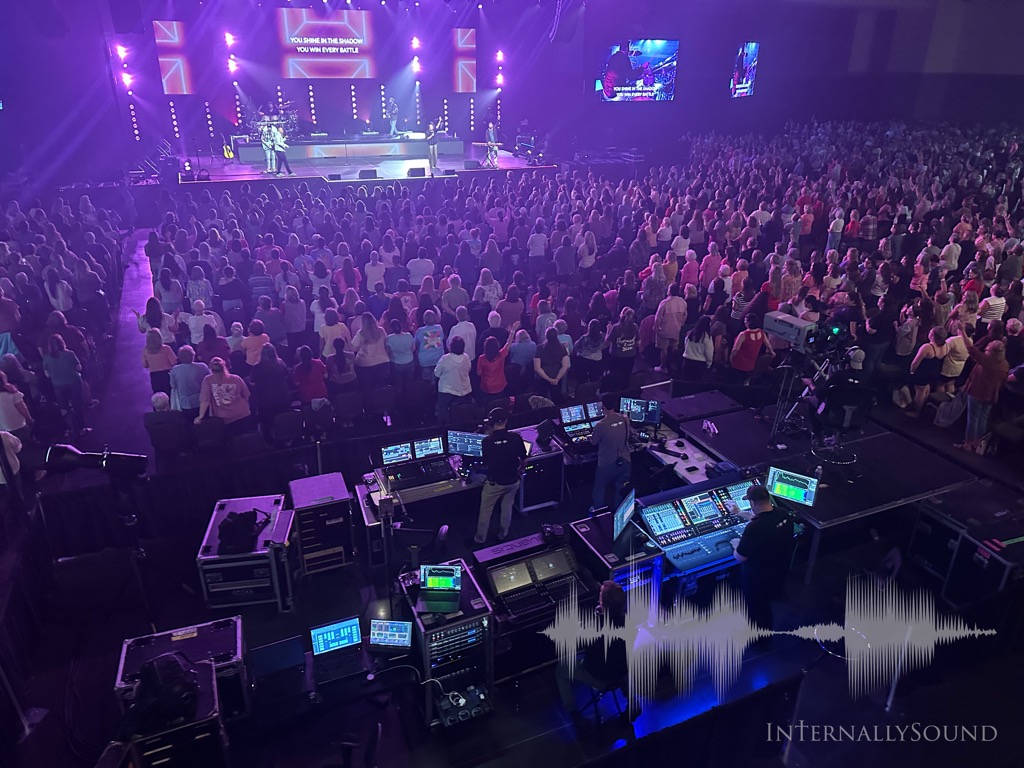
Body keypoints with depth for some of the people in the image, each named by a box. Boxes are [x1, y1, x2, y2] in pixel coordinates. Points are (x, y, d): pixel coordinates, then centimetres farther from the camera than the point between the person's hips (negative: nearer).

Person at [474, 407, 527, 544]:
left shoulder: (487, 441, -20)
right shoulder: (516, 437, -16)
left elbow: (486, 462, -4)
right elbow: (524, 461, -5)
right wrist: (519, 471, 15)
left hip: (494, 482, -2)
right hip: (512, 481, 2)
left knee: (486, 510, 17)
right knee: (507, 507, 24)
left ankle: (480, 538, 29)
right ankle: (503, 534, 39)